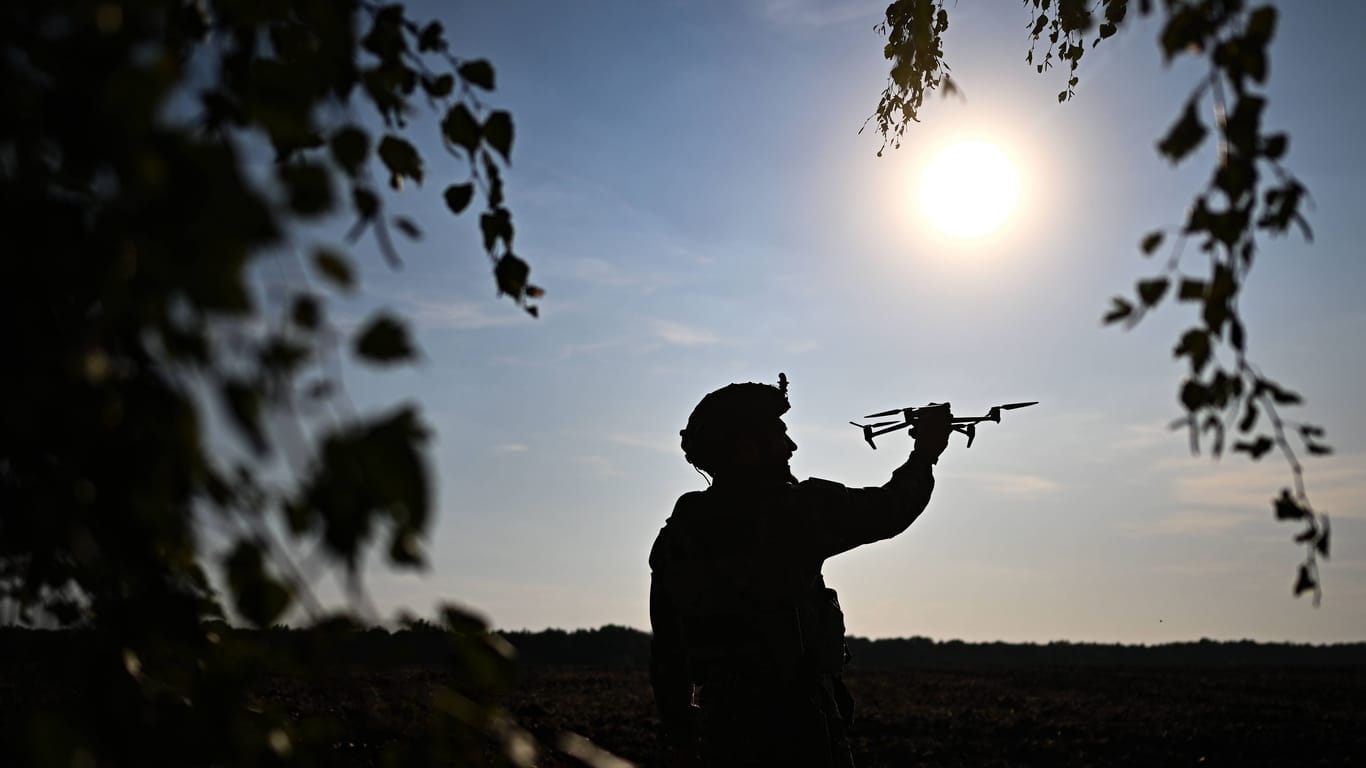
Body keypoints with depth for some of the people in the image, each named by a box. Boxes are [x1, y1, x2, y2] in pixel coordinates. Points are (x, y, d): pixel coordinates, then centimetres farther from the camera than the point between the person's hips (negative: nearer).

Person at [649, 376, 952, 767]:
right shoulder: (789, 512, -14)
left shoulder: (676, 533, 4)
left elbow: (665, 651, 9)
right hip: (795, 728, -6)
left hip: (719, 725, 6)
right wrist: (925, 454, 16)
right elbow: (885, 512, -2)